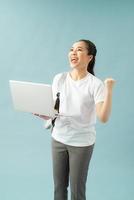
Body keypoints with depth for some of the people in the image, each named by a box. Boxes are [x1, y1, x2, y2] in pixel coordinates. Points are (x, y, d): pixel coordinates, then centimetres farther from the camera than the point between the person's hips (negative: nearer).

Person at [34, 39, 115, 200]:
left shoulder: (95, 84, -13)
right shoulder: (59, 78, 0)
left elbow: (103, 118, -23)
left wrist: (109, 90, -31)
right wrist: (40, 113, -14)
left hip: (82, 143, -3)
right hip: (58, 139, 4)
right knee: (59, 187, 14)